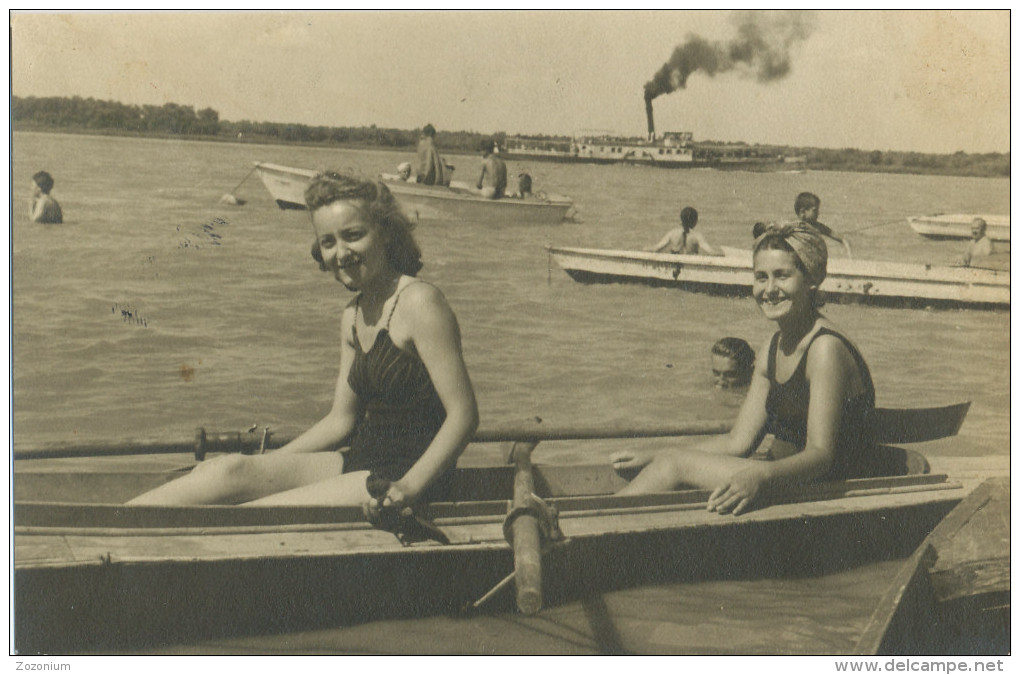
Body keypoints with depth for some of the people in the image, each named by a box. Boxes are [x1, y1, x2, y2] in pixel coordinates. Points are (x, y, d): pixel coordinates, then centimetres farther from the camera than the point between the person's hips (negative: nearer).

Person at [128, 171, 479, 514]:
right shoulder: (353, 317, 13)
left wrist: (409, 486, -27)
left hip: (406, 474, -7)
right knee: (230, 470, -10)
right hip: (361, 463, 8)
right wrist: (265, 464, 11)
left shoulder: (419, 302, -13)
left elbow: (464, 414, -17)